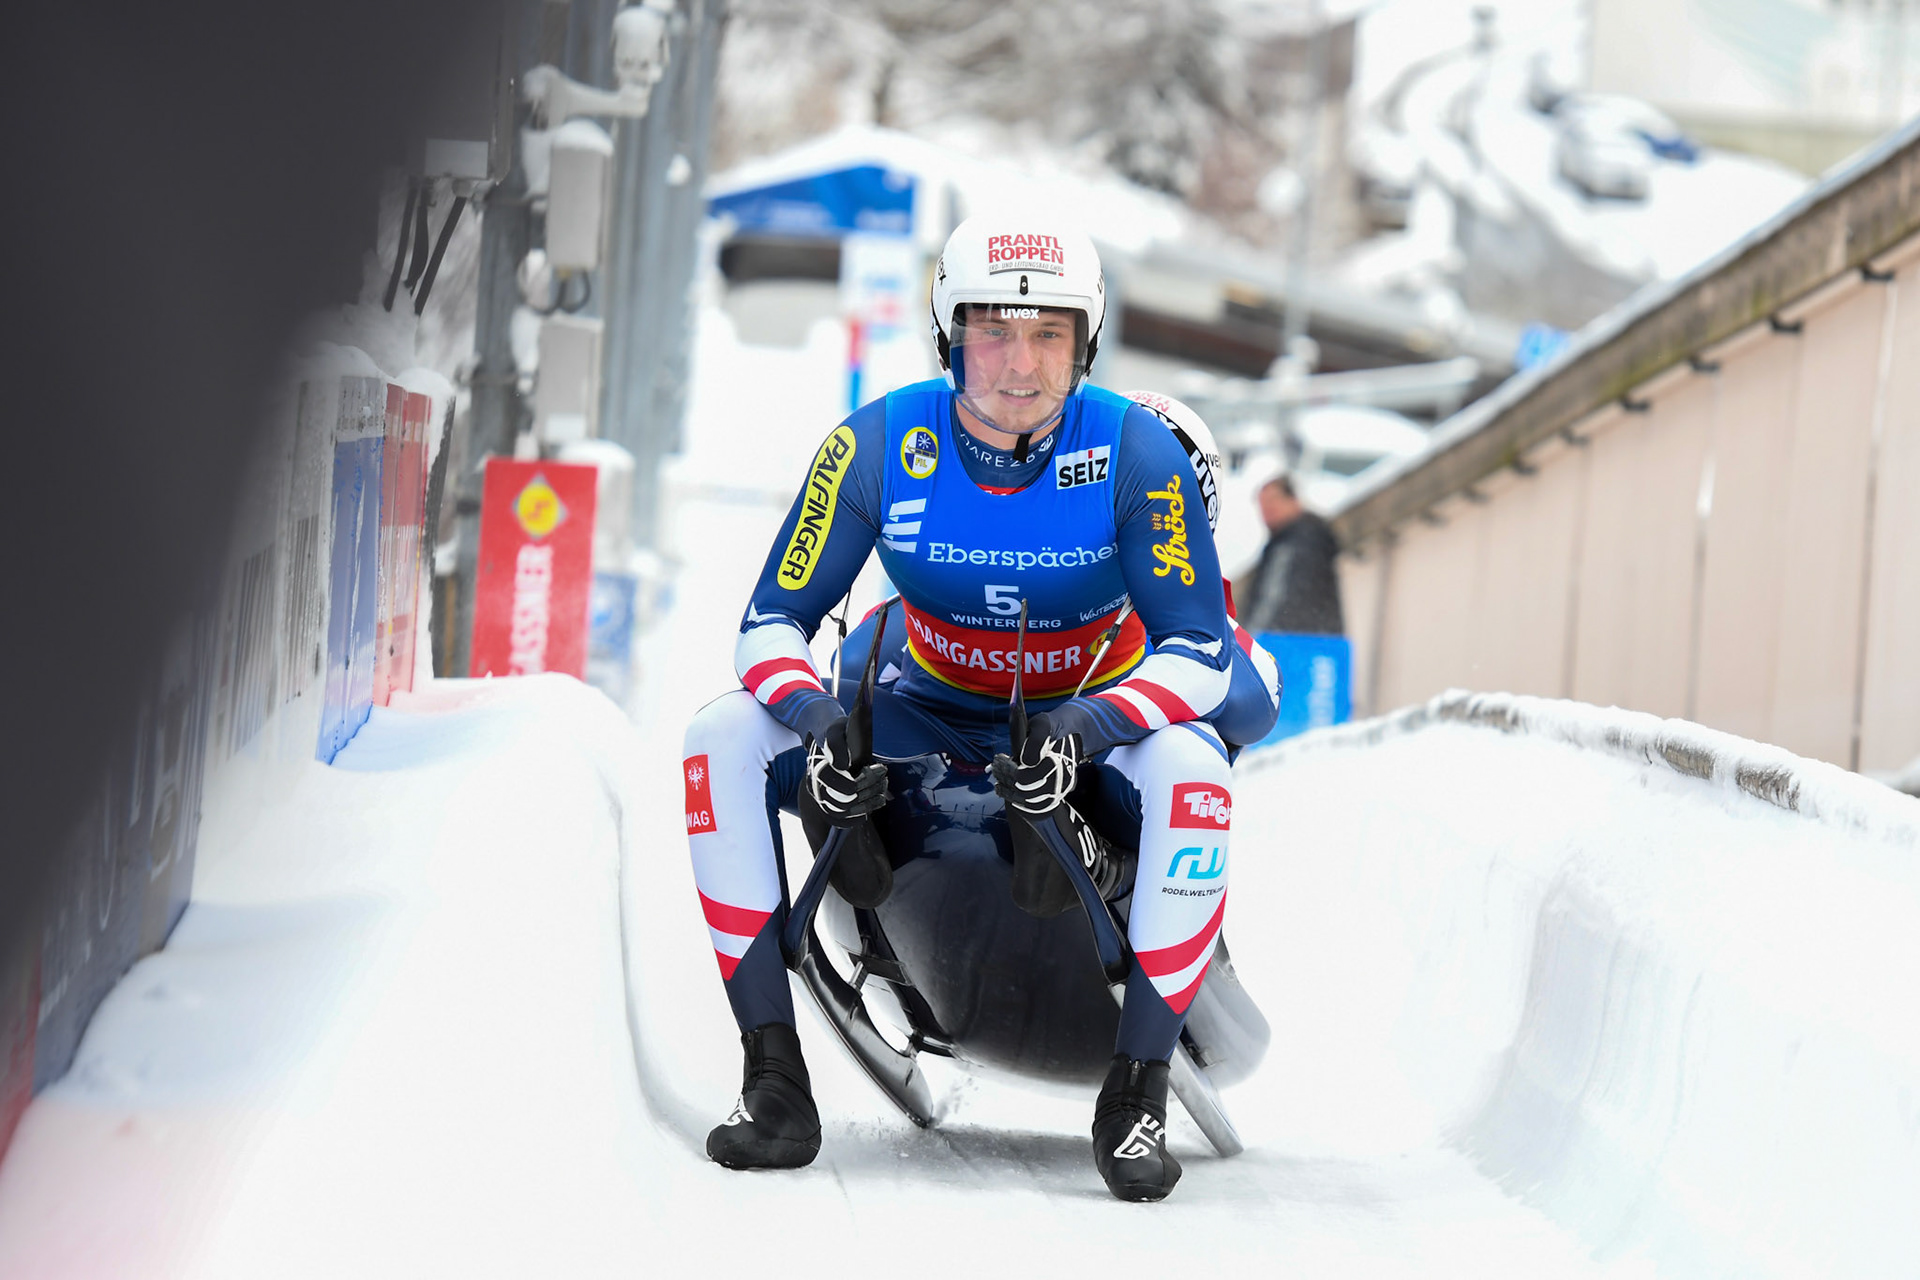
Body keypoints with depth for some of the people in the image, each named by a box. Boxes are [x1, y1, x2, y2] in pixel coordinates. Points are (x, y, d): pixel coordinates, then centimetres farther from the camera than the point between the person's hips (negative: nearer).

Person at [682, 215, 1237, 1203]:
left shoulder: (1137, 453, -19)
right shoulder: (878, 444, -15)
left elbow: (1200, 653, -20)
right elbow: (772, 621, -10)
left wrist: (1083, 730, -39)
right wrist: (813, 713, -33)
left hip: (1098, 711, -2)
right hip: (932, 711, 2)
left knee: (1190, 764, -37)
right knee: (723, 734, -21)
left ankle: (1136, 1093, -25)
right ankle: (774, 1079, -19)